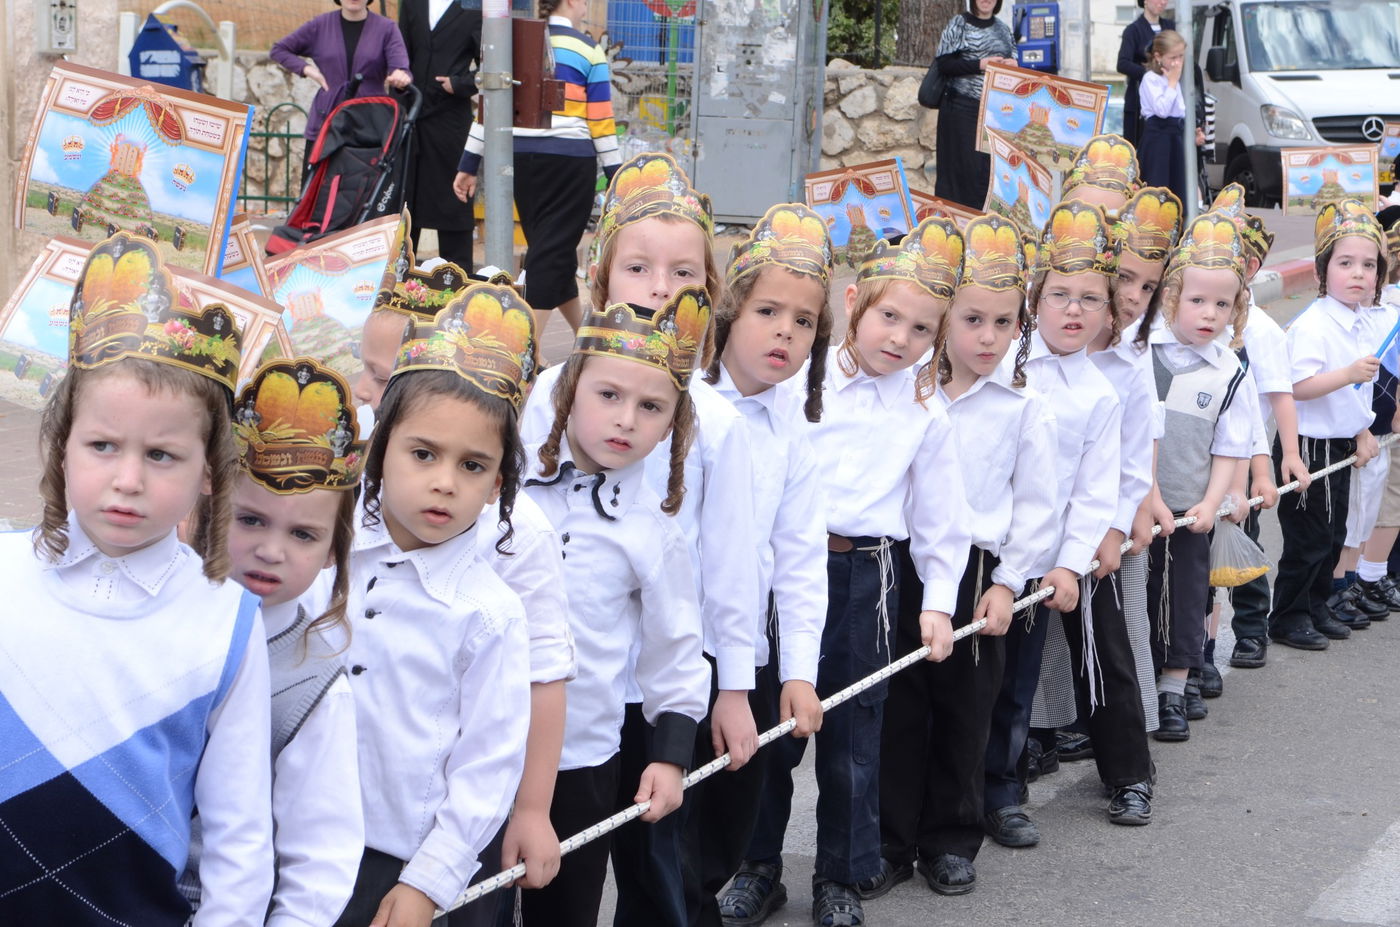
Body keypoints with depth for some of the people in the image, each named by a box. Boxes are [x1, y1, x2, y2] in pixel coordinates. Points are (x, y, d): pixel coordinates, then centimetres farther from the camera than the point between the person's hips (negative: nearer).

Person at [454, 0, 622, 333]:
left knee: (548, 246, 16)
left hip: (521, 157, 5)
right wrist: (615, 175, 1)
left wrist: (468, 165, 10)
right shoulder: (587, 50, -2)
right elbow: (601, 120, -4)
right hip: (569, 161, -4)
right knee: (554, 251, -2)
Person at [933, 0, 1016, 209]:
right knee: (964, 167, -7)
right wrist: (980, 64, -17)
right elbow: (944, 65, -7)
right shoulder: (959, 24, 0)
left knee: (992, 166, 0)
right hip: (962, 108, -4)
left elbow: (1012, 62, 20)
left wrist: (1012, 65, -4)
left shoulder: (1003, 29, 15)